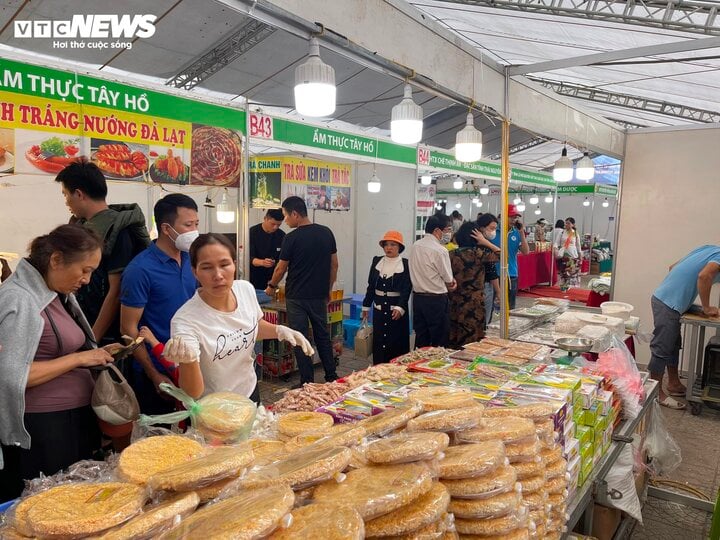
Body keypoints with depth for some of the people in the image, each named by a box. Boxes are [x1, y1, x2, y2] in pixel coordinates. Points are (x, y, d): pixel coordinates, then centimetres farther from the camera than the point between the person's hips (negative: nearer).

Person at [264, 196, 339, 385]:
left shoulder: (292, 238, -13)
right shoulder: (326, 233, 2)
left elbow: (281, 268, -3)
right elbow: (334, 265, 7)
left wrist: (272, 286, 15)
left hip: (297, 297, -5)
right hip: (319, 295, 5)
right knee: (323, 336, 16)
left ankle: (307, 382, 9)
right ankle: (331, 378, 22)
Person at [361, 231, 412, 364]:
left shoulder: (406, 264, -5)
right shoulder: (376, 261, 7)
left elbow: (407, 289, -10)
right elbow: (371, 286, 11)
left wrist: (400, 308, -21)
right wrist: (366, 306, 10)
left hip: (397, 308, -4)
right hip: (379, 308, 4)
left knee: (397, 342, 1)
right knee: (379, 342, 7)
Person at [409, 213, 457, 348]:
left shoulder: (416, 246, 5)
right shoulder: (440, 250, -18)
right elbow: (449, 280, -10)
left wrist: (449, 281, 9)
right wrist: (451, 282, 12)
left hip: (418, 296, 7)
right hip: (436, 300, -7)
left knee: (421, 340, 15)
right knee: (439, 342, 5)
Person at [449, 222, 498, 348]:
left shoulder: (452, 255, 0)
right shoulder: (478, 253, -12)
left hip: (456, 302, 4)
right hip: (475, 303, -4)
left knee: (455, 340, 11)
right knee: (473, 340, 6)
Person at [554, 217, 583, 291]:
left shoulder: (575, 234, 4)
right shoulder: (562, 233, 3)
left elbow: (578, 246, 10)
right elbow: (557, 243, 0)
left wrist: (580, 257, 9)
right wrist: (556, 250, -20)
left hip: (573, 255, 0)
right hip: (563, 255, 0)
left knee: (572, 271, -2)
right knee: (563, 272, 0)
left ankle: (567, 285, 9)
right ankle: (563, 286, 8)